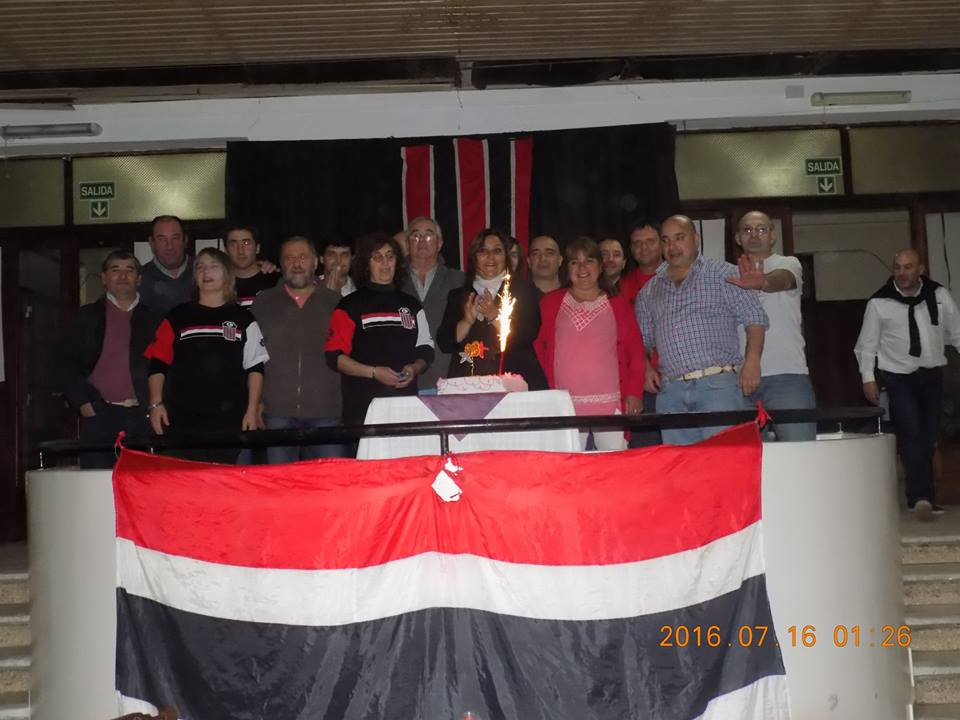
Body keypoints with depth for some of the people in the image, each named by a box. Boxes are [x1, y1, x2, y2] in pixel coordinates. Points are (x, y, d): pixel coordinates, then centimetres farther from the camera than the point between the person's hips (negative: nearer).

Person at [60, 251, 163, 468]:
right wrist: (82, 402, -3)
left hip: (141, 417, 0)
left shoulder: (153, 319, 14)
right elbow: (67, 364, 8)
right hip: (99, 416, 0)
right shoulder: (88, 317, 13)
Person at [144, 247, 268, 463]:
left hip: (230, 420, 0)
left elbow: (255, 368, 8)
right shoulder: (178, 317, 13)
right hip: (184, 419, 1)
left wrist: (252, 410, 1)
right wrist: (156, 404, -1)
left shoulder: (242, 319, 11)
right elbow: (158, 364, 10)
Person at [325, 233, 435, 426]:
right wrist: (373, 372, -12)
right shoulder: (350, 306, 5)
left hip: (406, 404, 3)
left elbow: (426, 350, 19)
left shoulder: (412, 305, 18)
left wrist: (414, 368, -2)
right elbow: (335, 357, -2)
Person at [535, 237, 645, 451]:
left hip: (611, 403, 0)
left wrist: (634, 393, -1)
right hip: (565, 406, 0)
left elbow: (635, 352, 8)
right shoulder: (550, 303, 10)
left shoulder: (619, 306, 11)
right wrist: (547, 390, 0)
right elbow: (538, 346, 9)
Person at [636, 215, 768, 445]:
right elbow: (643, 338, 23)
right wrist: (646, 367, 4)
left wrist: (752, 361, -12)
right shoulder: (649, 291, 19)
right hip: (670, 391, 4)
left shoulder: (723, 274, 7)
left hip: (718, 385, -3)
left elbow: (754, 318, 1)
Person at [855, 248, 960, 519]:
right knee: (911, 434, -16)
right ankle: (922, 496, -15)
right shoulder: (879, 303, -7)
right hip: (898, 378, -3)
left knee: (928, 439, 9)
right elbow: (867, 344, -2)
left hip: (932, 376, 4)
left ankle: (921, 497, 20)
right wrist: (868, 377, -9)